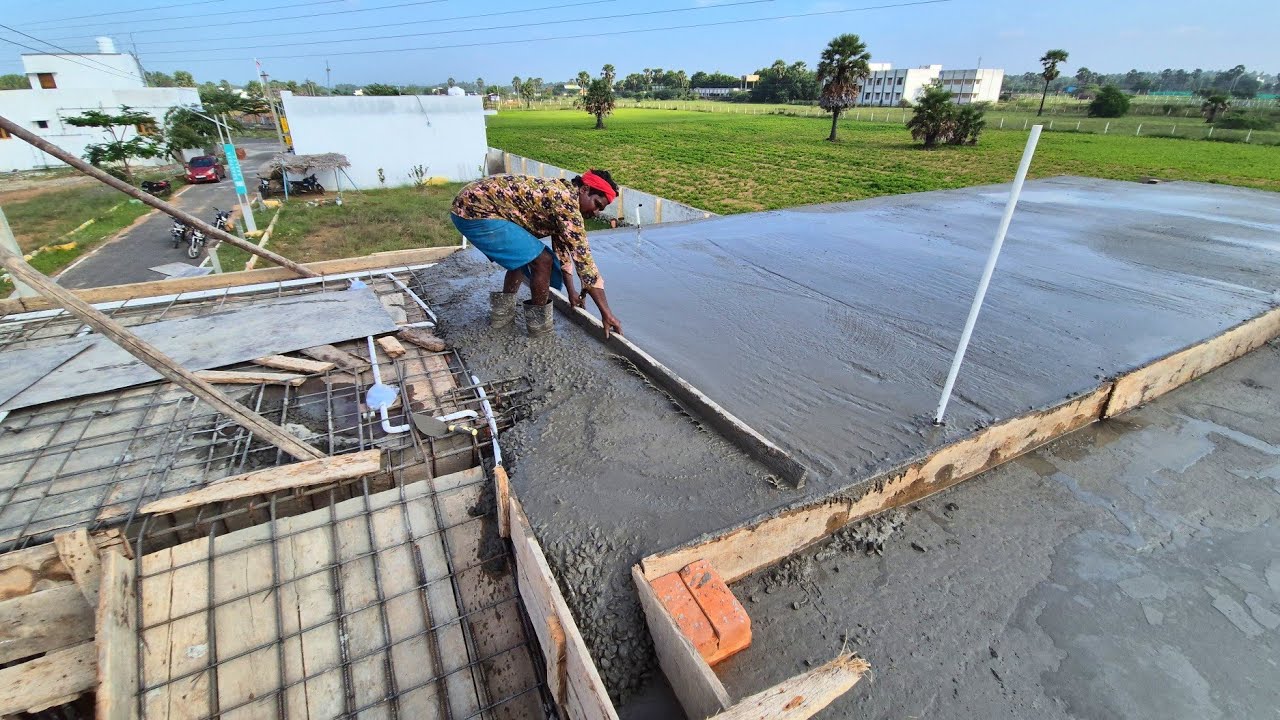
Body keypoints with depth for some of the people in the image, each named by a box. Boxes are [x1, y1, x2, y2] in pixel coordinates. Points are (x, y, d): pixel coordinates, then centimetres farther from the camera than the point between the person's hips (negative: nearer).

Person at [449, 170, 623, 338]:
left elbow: (561, 247, 23)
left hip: (469, 206, 11)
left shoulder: (561, 195, 15)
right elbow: (582, 256, -18)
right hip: (477, 210, -11)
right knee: (542, 260, -10)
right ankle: (539, 323, 6)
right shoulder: (566, 201, -15)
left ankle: (502, 313, 27)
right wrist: (606, 312, -15)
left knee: (522, 256, 24)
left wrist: (571, 292, 26)